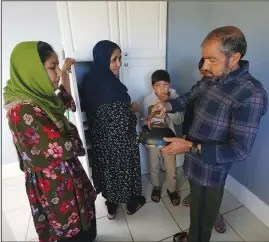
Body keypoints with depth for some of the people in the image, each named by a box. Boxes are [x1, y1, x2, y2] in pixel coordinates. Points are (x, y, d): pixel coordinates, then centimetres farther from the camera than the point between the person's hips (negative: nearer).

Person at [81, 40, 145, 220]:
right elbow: (121, 123, -25)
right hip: (119, 140, -7)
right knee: (125, 169, 16)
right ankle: (132, 204, 42)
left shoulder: (90, 80, -2)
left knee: (108, 168, 22)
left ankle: (111, 207, 43)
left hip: (100, 138, 7)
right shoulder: (110, 86, -28)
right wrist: (133, 108, -7)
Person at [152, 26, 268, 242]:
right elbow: (189, 97, 14)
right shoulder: (210, 79, -2)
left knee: (202, 217, 18)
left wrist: (190, 147, -30)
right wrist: (168, 105, -7)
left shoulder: (251, 95, -26)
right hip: (194, 163, 7)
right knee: (198, 209, 30)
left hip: (210, 171, -7)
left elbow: (240, 150, -26)